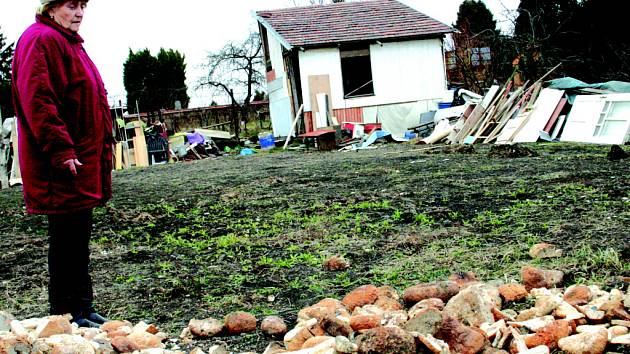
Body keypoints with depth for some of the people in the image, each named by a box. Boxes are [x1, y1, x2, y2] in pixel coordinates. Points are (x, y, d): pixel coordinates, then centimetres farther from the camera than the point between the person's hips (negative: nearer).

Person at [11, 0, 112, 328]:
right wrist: (62, 151, -25)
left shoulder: (69, 43, 21)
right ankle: (67, 313, 6)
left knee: (78, 235, 14)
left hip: (83, 159, 10)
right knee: (67, 236, -4)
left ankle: (81, 307, 24)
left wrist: (98, 158, 23)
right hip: (64, 165, -10)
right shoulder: (41, 39, -11)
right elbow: (38, 100, -21)